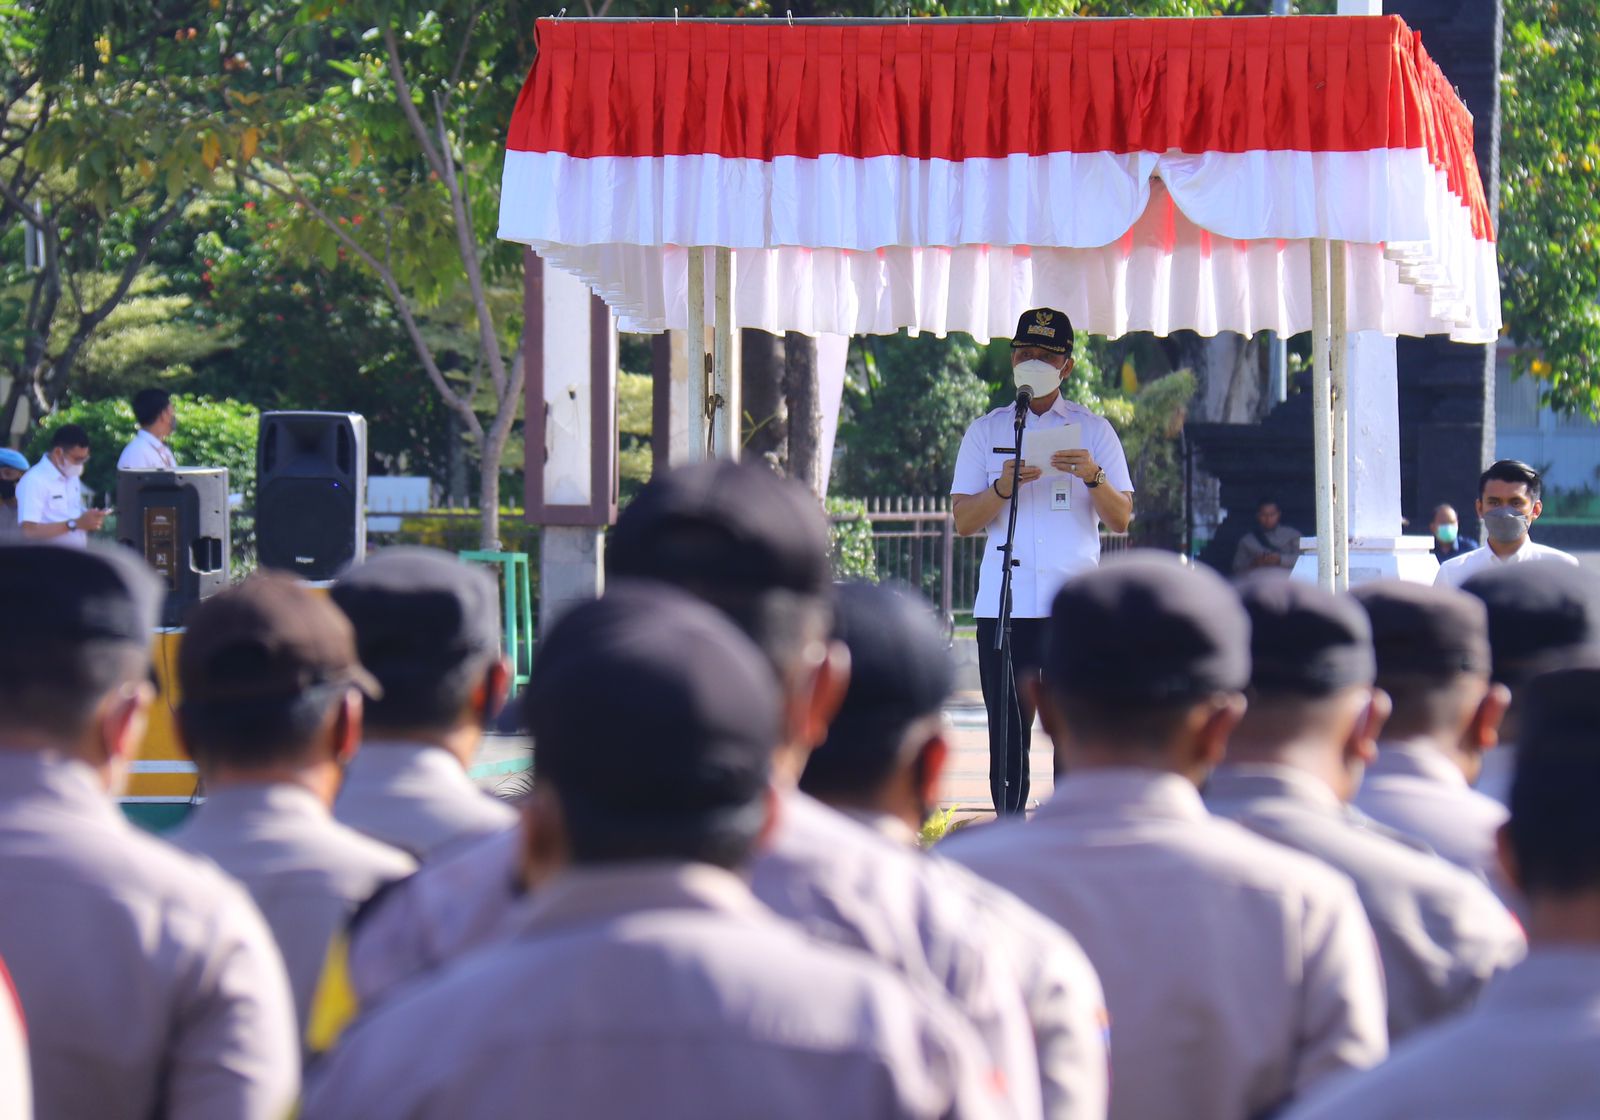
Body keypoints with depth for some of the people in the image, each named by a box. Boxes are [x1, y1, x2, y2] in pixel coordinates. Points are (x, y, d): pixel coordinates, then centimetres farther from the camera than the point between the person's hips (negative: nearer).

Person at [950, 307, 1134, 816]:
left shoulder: (1093, 430, 12)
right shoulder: (986, 431, 14)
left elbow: (1121, 520, 5)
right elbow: (963, 521, 7)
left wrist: (1093, 477, -13)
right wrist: (1003, 487, -11)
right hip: (1003, 602, 1)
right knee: (1007, 731, 0)